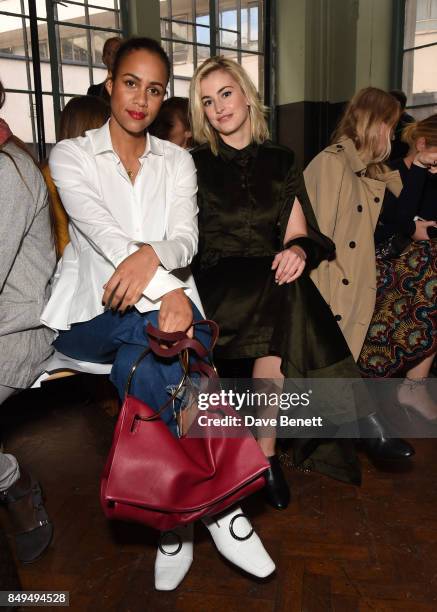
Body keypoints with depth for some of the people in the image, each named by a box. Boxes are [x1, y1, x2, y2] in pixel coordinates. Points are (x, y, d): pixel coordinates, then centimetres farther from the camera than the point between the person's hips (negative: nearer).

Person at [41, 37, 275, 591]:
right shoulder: (71, 155, 4)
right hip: (90, 315, -2)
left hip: (158, 307, 2)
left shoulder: (177, 161, 13)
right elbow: (102, 232, -16)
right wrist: (168, 290, -33)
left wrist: (152, 255, -30)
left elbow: (186, 240, -4)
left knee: (139, 366, -32)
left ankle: (177, 518, -16)